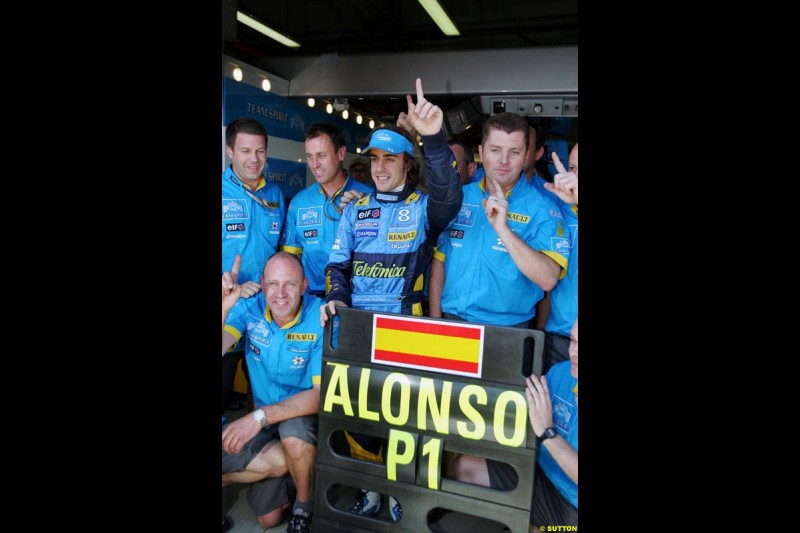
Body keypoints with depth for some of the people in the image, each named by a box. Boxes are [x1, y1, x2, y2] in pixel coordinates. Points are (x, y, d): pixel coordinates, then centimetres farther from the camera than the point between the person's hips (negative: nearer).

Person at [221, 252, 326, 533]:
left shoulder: (322, 318, -22)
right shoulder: (249, 307, -12)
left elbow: (322, 393, -24)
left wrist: (261, 416, -32)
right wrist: (223, 307, -42)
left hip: (304, 415, -1)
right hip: (262, 419, 2)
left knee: (294, 438, -36)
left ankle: (305, 505, -5)